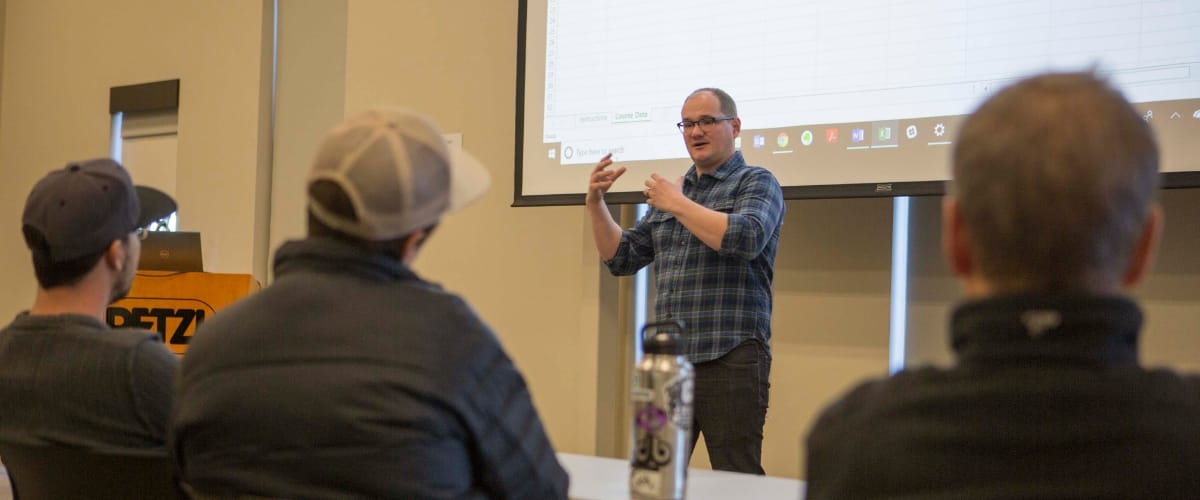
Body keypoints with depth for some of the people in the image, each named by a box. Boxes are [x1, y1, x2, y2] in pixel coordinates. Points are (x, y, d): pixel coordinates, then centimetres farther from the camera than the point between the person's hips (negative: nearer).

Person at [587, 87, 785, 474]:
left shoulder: (756, 182, 2)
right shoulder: (671, 191, 19)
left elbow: (745, 239, -19)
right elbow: (622, 259, 18)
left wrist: (677, 204, -11)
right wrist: (595, 203, 6)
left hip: (730, 360, -6)